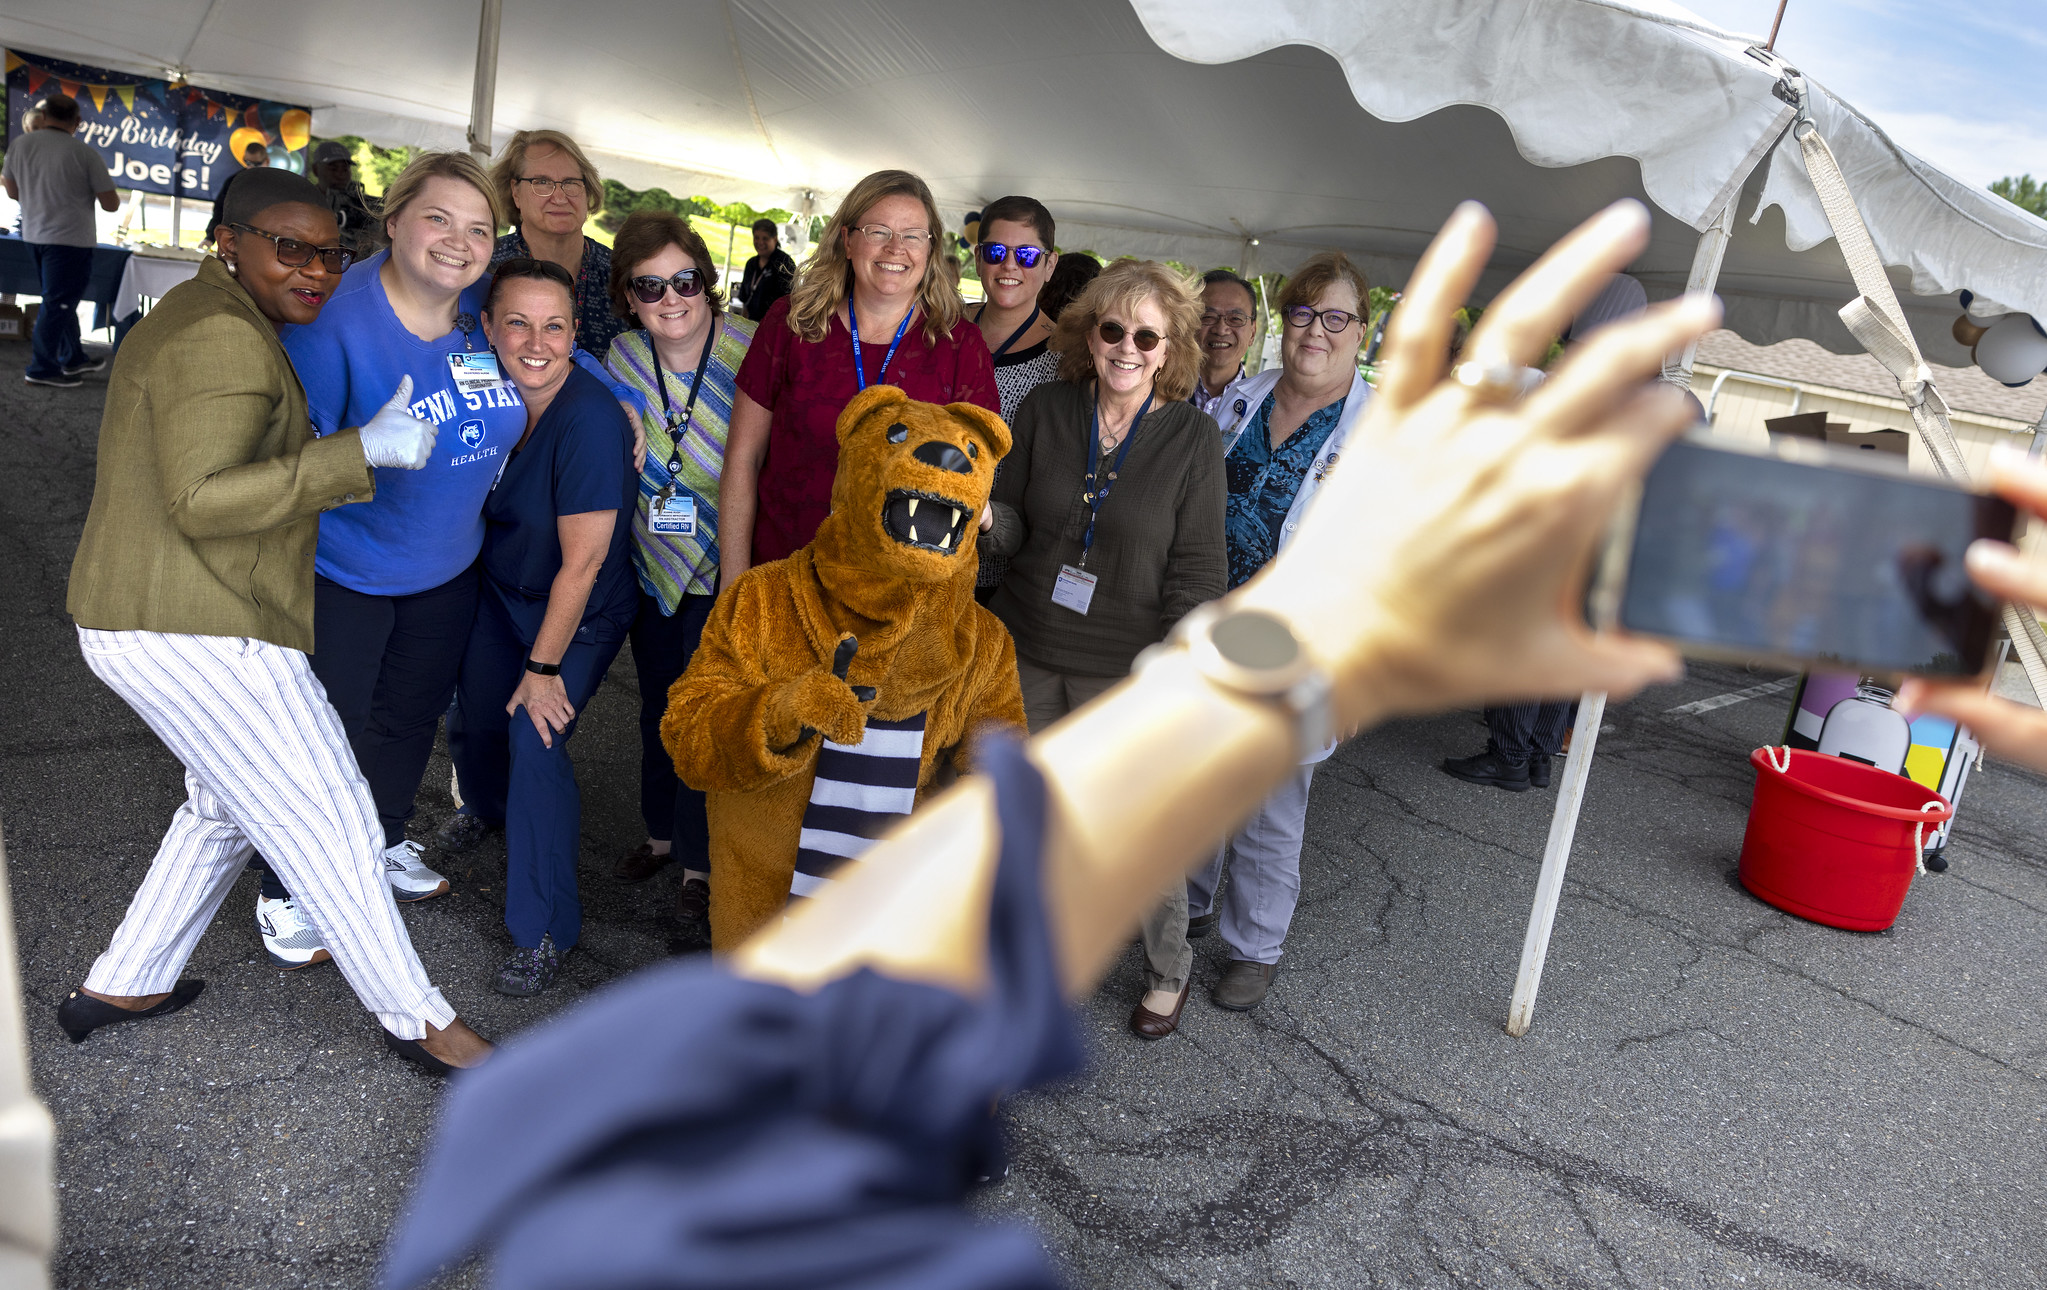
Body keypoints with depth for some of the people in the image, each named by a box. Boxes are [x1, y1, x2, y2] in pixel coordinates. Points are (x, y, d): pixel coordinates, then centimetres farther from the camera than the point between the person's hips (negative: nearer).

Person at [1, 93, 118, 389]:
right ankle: (42, 369, 4)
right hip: (70, 239, -6)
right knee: (58, 304, 0)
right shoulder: (85, 154, -14)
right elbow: (110, 204, -10)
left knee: (61, 300, 19)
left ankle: (73, 358, 30)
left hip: (33, 235, 6)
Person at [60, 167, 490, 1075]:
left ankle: (117, 987, 37)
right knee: (329, 821, -1)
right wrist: (361, 452, -30)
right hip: (196, 634, -11)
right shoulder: (221, 337, -18)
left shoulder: (210, 320, 16)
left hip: (156, 620, 11)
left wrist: (370, 441, 11)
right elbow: (201, 498, -27)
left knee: (229, 804, 26)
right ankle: (415, 1019, 12)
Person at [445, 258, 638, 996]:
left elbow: (581, 562, -26)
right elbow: (483, 505, 8)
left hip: (580, 615, -6)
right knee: (473, 721, 15)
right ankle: (487, 811, 54)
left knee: (535, 740, -18)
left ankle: (545, 931, -2)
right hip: (500, 590, 6)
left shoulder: (591, 419, -29)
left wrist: (544, 667, -20)